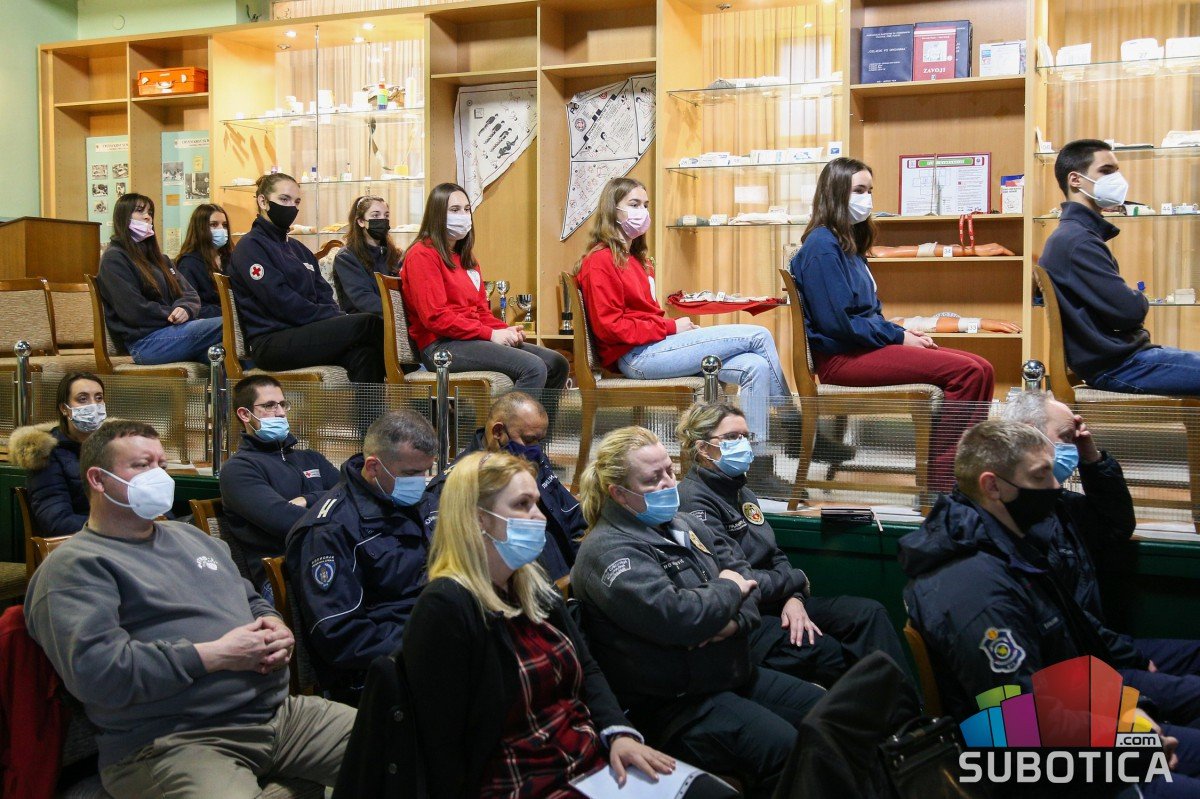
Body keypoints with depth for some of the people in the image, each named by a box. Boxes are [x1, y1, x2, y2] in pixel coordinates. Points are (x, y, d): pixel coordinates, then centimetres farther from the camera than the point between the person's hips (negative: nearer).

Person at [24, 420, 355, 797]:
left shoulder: (191, 536, 23)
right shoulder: (74, 566, -3)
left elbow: (253, 602, 30)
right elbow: (93, 668, -17)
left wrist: (274, 626, 5)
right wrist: (215, 655, -16)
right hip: (172, 745, -8)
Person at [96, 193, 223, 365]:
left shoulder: (157, 257, 26)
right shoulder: (114, 258, 1)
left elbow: (190, 294, 17)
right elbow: (135, 311, -11)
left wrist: (185, 309, -6)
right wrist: (175, 314, -6)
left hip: (175, 330, 7)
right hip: (145, 342, -7)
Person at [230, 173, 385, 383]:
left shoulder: (298, 249, 23)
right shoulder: (250, 247, -2)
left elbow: (323, 296, 16)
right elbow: (283, 303, -13)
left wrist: (338, 317, -7)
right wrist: (337, 319, -14)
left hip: (307, 334, 7)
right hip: (271, 344, -7)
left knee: (364, 355, -28)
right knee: (369, 324, -24)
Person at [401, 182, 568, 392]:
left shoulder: (465, 256, 22)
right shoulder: (423, 254, -6)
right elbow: (435, 317, -16)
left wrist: (504, 329, 1)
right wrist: (490, 334, -16)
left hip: (473, 339, 9)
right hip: (441, 346, -9)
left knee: (557, 364, -2)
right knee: (533, 368, -26)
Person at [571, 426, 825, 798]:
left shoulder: (685, 526, 12)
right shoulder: (607, 551, -15)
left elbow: (746, 583, 12)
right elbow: (674, 616, -29)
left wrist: (737, 621, -11)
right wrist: (727, 589, -10)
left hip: (735, 673, 9)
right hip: (673, 702, -9)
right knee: (786, 750, -26)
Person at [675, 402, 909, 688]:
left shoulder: (740, 492, 15)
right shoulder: (694, 499, -16)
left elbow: (774, 556, 14)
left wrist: (794, 598, -8)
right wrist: (796, 581, -7)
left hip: (773, 602, 10)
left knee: (869, 613, -5)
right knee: (827, 651, -28)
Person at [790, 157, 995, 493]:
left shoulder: (849, 244, 19)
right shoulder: (821, 245, -10)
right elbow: (838, 322, -18)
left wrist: (904, 333, 5)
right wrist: (899, 337, -10)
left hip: (867, 346, 9)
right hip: (840, 358, -9)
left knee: (980, 369, -6)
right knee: (966, 372, -20)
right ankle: (940, 484, -16)